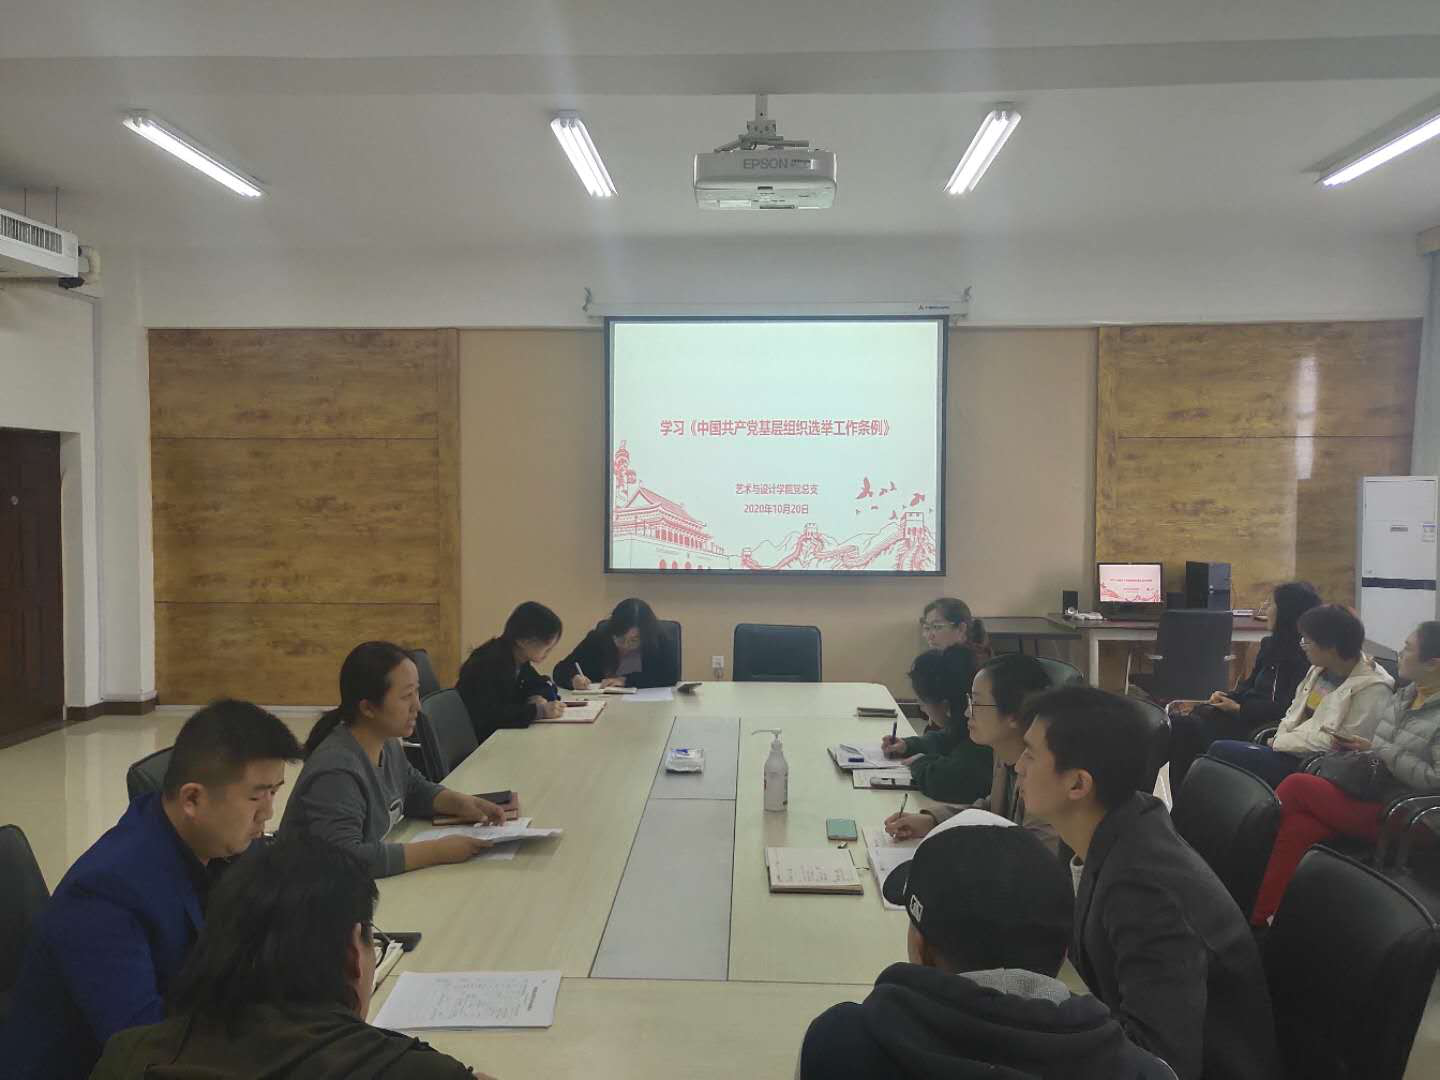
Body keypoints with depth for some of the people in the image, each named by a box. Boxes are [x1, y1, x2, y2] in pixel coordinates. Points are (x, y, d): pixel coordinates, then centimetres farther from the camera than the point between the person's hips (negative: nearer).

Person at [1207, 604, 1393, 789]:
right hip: (1291, 749, 8)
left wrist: (1280, 742, -14)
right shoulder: (1319, 669, 11)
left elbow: (1343, 743, -19)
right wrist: (1280, 738, -4)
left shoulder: (1374, 688, -14)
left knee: (1222, 751, -19)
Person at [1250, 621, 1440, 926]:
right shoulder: (1405, 696, 13)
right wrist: (1356, 747, 1)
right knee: (1296, 827, -21)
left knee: (1296, 785, -19)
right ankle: (1257, 918, -22)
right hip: (1366, 794, 7)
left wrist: (1378, 749, -17)